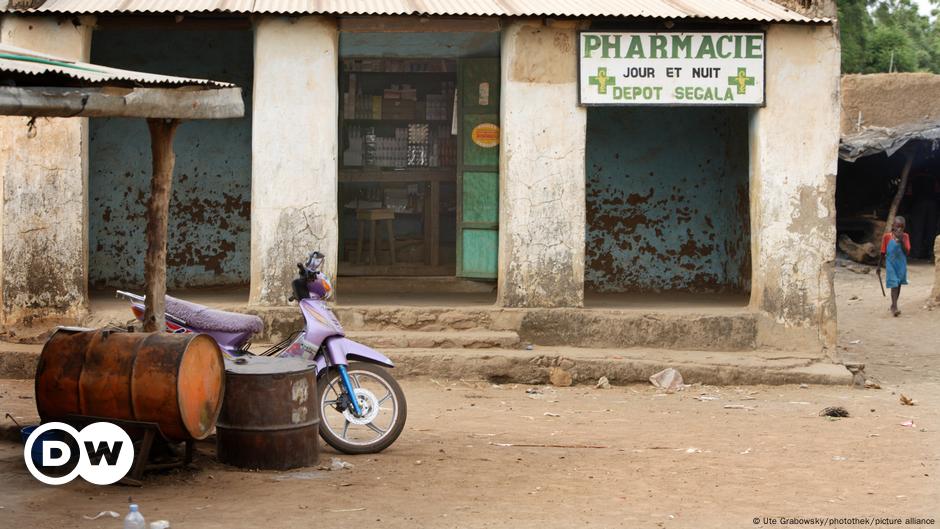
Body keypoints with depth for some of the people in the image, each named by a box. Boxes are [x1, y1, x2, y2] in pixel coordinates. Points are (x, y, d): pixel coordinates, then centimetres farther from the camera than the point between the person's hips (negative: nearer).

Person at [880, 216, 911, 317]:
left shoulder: (905, 237, -4)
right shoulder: (887, 236, -9)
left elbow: (907, 252, -12)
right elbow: (883, 253, 0)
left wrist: (901, 241, -23)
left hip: (901, 265, 3)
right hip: (891, 265, -3)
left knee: (898, 285, 14)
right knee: (894, 285, -11)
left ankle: (893, 305, 28)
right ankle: (895, 307, -14)